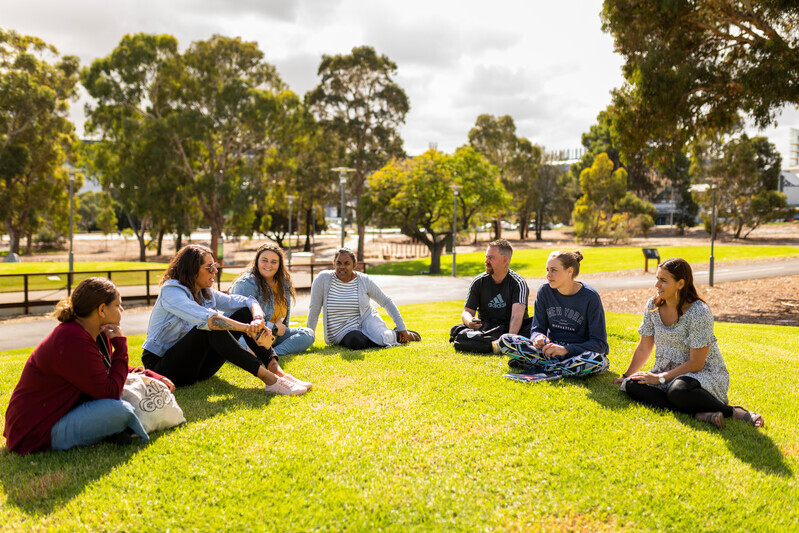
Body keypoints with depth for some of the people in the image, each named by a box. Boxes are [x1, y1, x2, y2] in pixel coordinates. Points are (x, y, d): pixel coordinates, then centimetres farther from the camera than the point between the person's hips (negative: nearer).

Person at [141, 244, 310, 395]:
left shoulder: (206, 293, 6)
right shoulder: (171, 291, -17)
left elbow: (248, 301, -1)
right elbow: (205, 318, -35)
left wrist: (258, 320, -25)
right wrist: (249, 329, -40)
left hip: (196, 365, 7)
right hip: (162, 367, -7)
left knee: (245, 314, -9)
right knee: (212, 327, -35)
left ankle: (275, 369, -25)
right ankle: (269, 379, -41)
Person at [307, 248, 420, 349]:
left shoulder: (364, 281, -5)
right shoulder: (323, 279, -10)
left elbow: (386, 302, 4)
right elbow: (314, 309, -4)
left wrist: (401, 328, 1)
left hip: (367, 320, 0)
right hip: (343, 332, 0)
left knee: (382, 340, -32)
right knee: (356, 343, -35)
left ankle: (396, 334, 6)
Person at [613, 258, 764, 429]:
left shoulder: (699, 313, -19)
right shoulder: (653, 306, -1)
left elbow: (695, 364, -18)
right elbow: (643, 349, 9)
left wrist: (660, 378, -18)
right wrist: (626, 376, 11)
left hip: (705, 374, -7)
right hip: (669, 373, 7)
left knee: (677, 391, -39)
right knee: (632, 385, -22)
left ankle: (733, 412, -17)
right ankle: (701, 414, -28)